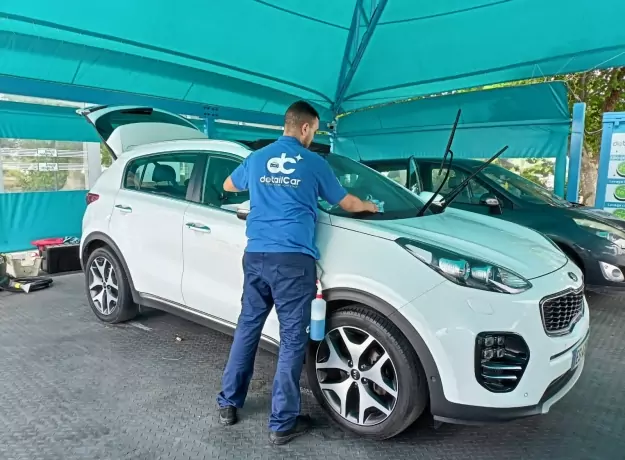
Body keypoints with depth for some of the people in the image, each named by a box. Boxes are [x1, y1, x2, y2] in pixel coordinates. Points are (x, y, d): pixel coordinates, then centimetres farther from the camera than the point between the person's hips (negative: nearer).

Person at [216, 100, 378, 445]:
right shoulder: (314, 163, 4)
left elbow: (229, 186, 33)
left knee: (247, 327, 17)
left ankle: (228, 404, 28)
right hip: (293, 259, -5)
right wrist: (371, 206, 35)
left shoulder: (257, 158, 14)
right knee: (292, 338, 2)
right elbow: (347, 203, 14)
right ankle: (282, 422, 9)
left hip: (255, 256, 5)